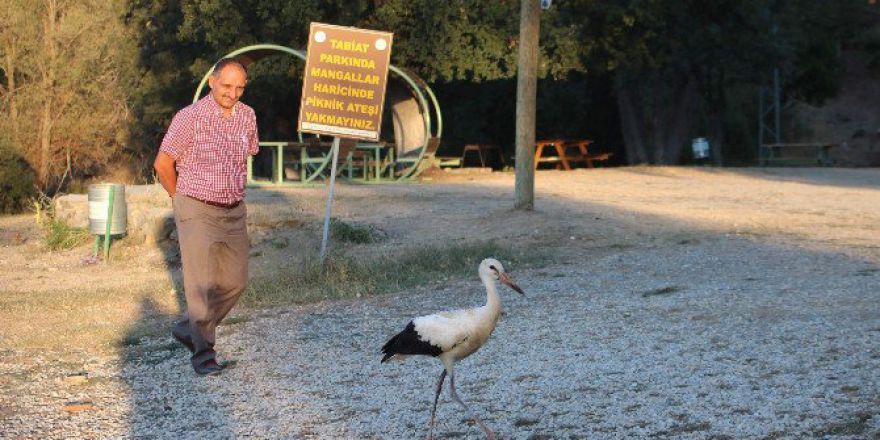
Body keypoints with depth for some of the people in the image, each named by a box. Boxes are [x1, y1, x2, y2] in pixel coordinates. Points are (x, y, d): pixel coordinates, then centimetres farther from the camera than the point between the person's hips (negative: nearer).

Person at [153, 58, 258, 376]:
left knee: (235, 281, 10)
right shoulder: (190, 117, -14)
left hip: (234, 211, 6)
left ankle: (189, 330, 27)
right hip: (197, 212, -6)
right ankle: (203, 353, 2)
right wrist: (180, 198, 4)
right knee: (202, 283, -7)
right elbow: (163, 164, -7)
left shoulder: (247, 116, 4)